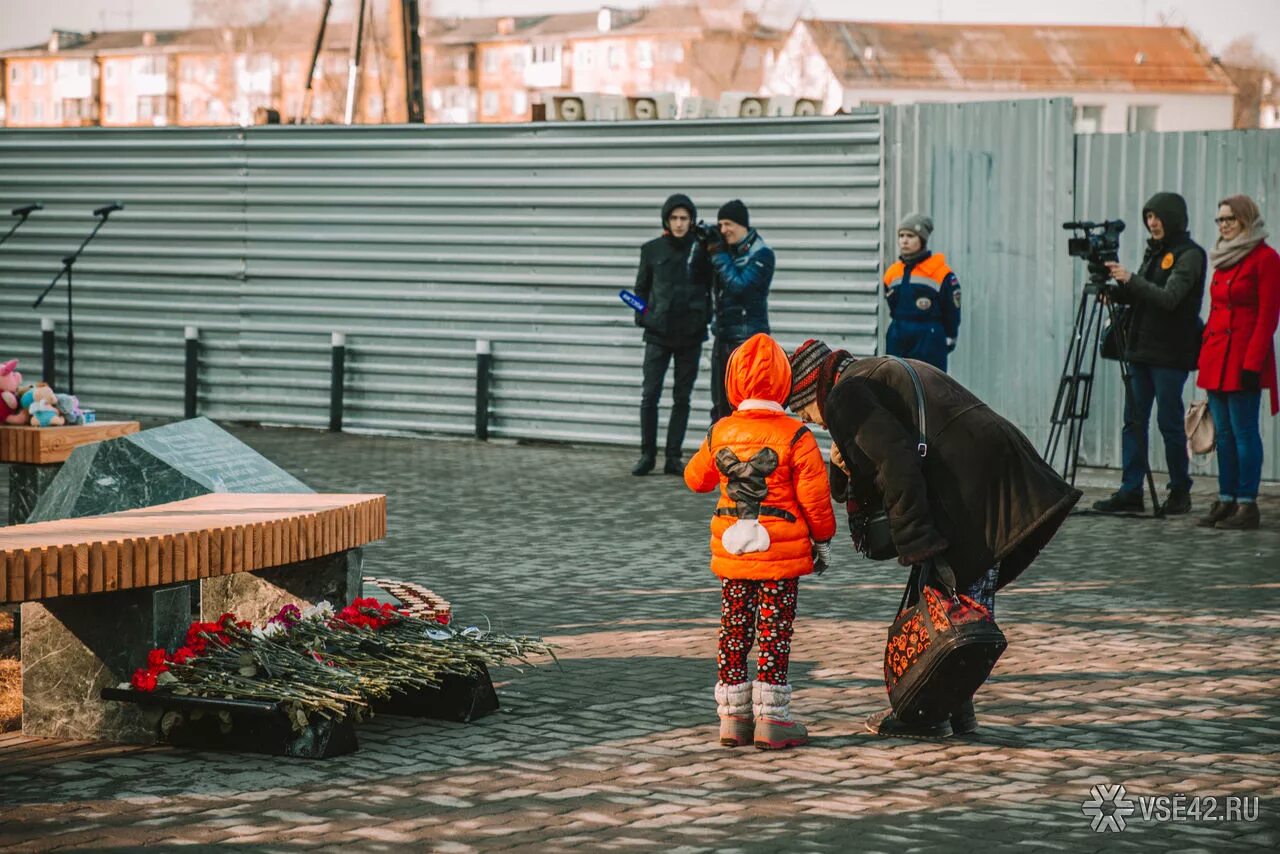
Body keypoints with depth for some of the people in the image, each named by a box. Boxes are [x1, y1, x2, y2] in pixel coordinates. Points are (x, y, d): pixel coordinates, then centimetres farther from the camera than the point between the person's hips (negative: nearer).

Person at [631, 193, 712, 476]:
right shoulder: (652, 250, 2)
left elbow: (712, 287, 5)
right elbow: (642, 287, 11)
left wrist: (705, 316, -5)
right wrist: (642, 317, 2)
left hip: (690, 335, 0)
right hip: (658, 333, 0)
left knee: (682, 398, 5)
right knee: (649, 396, -3)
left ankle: (673, 457, 11)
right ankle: (647, 455, 8)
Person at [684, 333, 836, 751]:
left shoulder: (720, 433, 2)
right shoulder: (795, 437, -10)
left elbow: (695, 478, 17)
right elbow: (814, 497, -8)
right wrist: (823, 540, 5)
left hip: (732, 555, 4)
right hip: (782, 554, -3)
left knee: (734, 631, 11)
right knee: (774, 632, 1)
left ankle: (733, 716, 13)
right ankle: (770, 719, 1)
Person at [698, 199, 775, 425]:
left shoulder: (761, 254, -8)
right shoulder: (726, 248, 10)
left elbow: (739, 285, -18)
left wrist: (719, 255, -13)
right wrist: (705, 248, -2)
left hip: (748, 336, -7)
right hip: (723, 335, 7)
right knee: (720, 404, 13)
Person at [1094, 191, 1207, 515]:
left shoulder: (1189, 255, -8)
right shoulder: (1154, 251, 16)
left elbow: (1169, 298, -19)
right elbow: (1136, 297, 17)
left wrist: (1130, 280, -23)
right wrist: (1115, 287, -2)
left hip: (1170, 354, -7)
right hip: (1141, 349, 7)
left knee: (1169, 422, -2)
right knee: (1134, 421, 4)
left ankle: (1180, 492, 9)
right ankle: (1130, 492, 5)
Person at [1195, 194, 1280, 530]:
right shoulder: (1223, 258, 17)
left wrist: (1253, 362, -18)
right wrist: (1204, 353, 15)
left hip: (1244, 359, -8)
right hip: (1216, 357, 8)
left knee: (1244, 432, -7)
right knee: (1223, 433, 8)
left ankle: (1247, 504, -5)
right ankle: (1226, 501, 11)